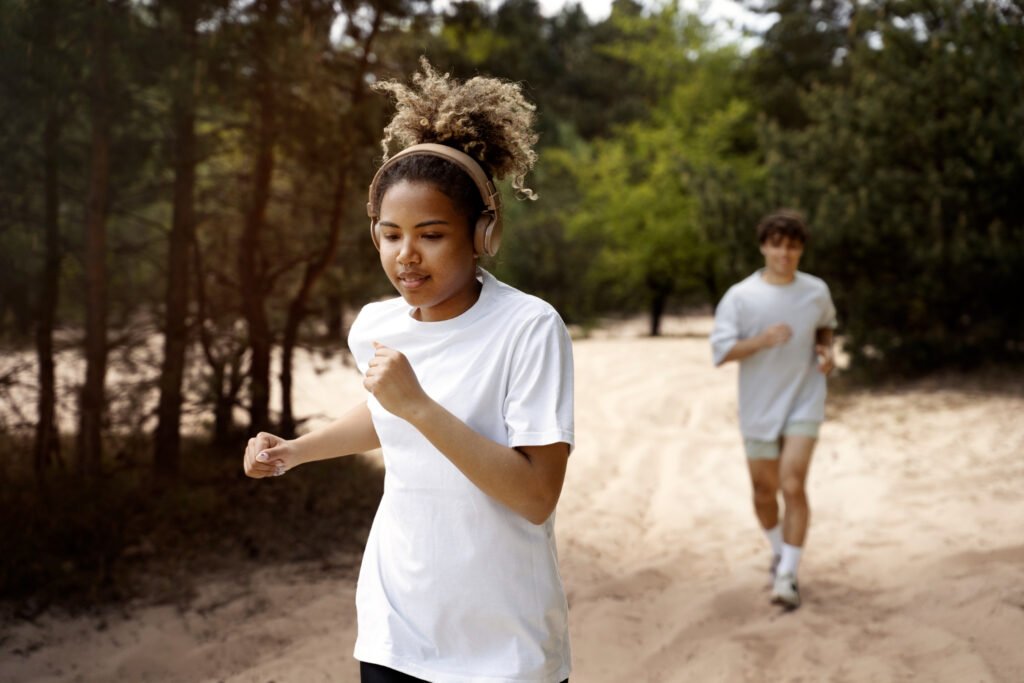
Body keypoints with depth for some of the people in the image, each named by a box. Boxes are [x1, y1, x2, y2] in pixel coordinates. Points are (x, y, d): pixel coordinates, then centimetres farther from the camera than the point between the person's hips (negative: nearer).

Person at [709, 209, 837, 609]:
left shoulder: (816, 291, 1)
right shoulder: (740, 297, -9)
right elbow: (721, 351, -12)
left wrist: (826, 349, 0)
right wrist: (761, 340, -27)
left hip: (803, 401, 0)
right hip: (759, 408, 0)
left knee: (793, 486, -14)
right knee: (764, 490, 12)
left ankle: (787, 577, -8)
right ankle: (780, 552, 40)